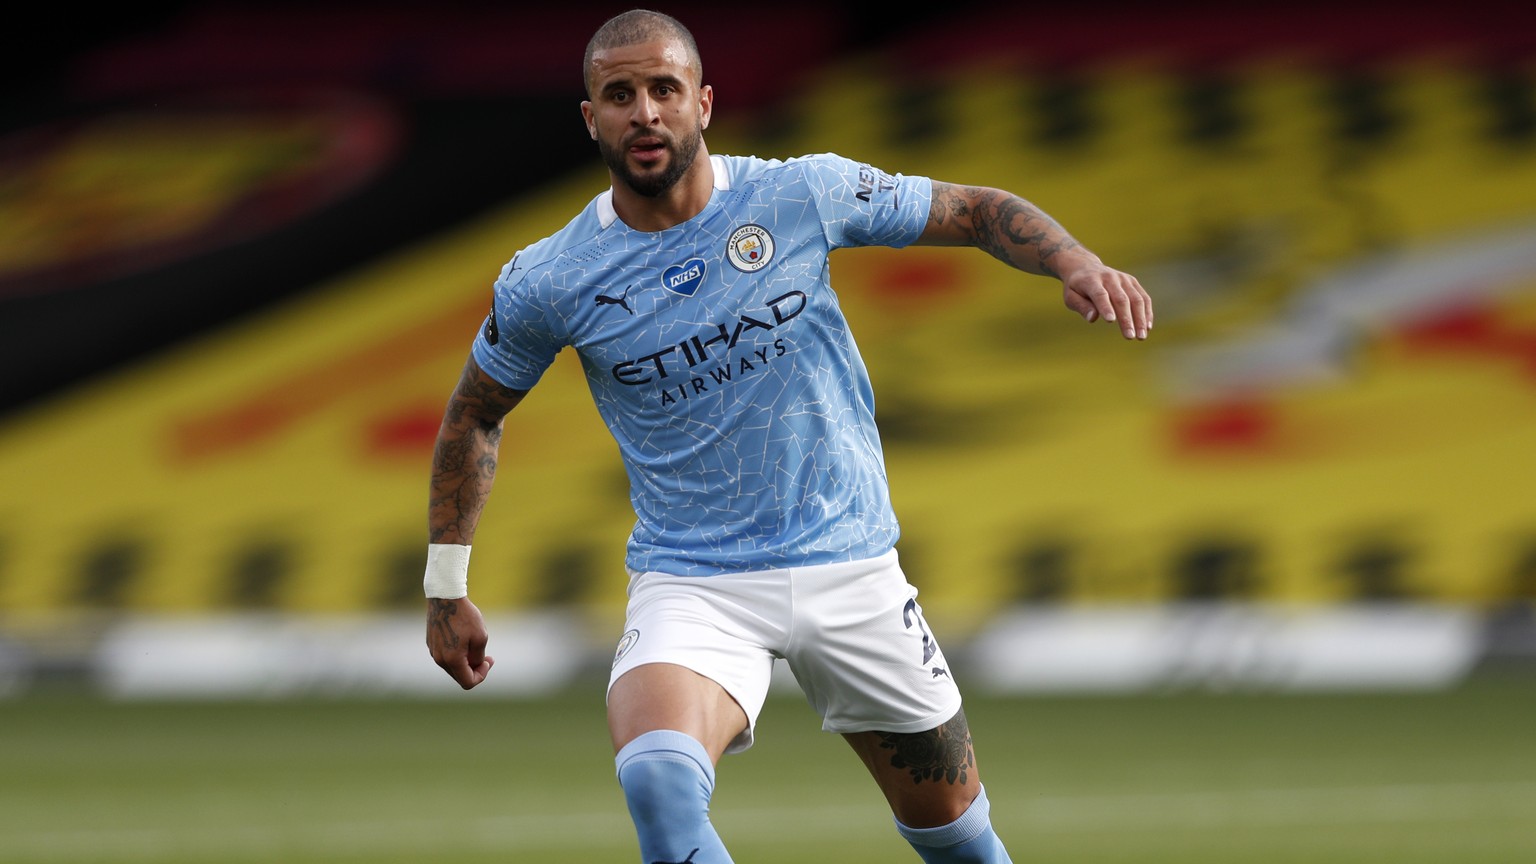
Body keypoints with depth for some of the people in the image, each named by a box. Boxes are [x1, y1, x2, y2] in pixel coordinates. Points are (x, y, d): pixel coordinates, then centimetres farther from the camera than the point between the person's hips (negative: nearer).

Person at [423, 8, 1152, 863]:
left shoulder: (804, 195, -6)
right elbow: (477, 411, 12)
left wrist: (1078, 264, -15)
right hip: (691, 589, -2)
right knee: (658, 779, -33)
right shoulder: (546, 286, -6)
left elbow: (975, 211, 4)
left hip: (849, 565, 2)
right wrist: (446, 585, 12)